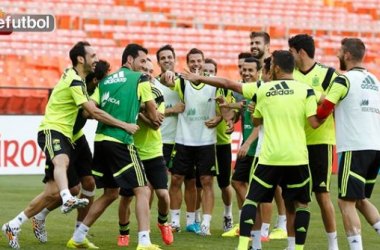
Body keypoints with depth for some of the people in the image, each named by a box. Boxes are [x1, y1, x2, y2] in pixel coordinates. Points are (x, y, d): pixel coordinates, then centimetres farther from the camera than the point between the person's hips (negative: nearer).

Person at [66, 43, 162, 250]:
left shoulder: (106, 81, 16)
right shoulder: (140, 79, 0)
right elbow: (151, 111, 5)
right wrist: (155, 121, 26)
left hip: (101, 140, 7)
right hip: (121, 142, -7)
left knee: (110, 194, 20)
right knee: (143, 191, -5)